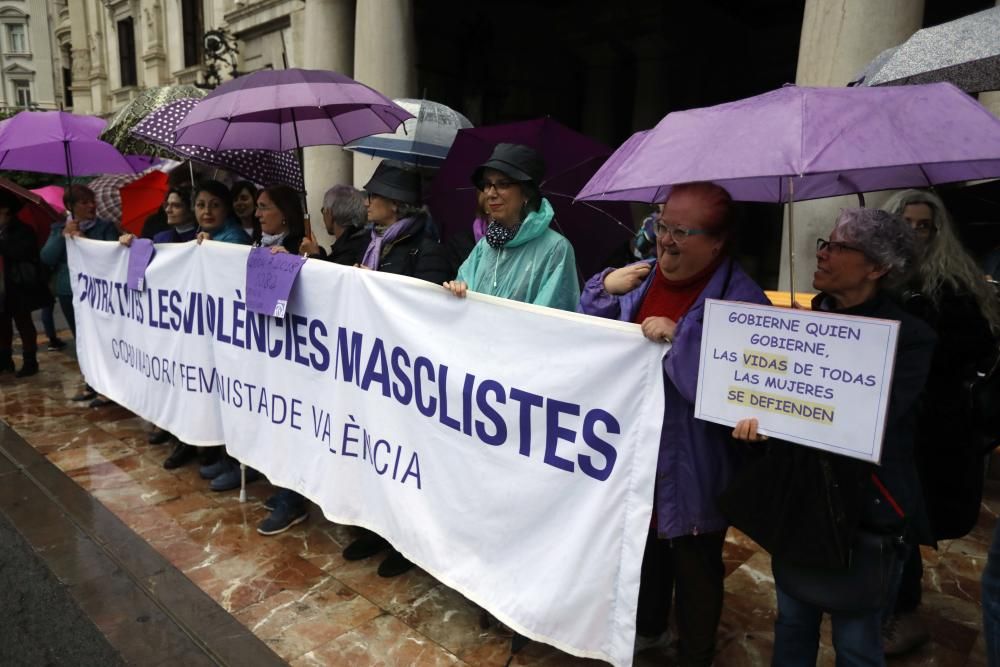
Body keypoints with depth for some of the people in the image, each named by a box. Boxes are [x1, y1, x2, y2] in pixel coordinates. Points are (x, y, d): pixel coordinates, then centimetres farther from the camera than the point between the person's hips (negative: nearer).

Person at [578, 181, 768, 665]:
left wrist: (679, 337, -31)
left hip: (691, 472, -6)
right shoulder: (641, 277, 0)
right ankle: (646, 627, 54)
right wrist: (604, 290, -10)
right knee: (644, 547, 27)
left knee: (695, 568, 17)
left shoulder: (742, 301, -18)